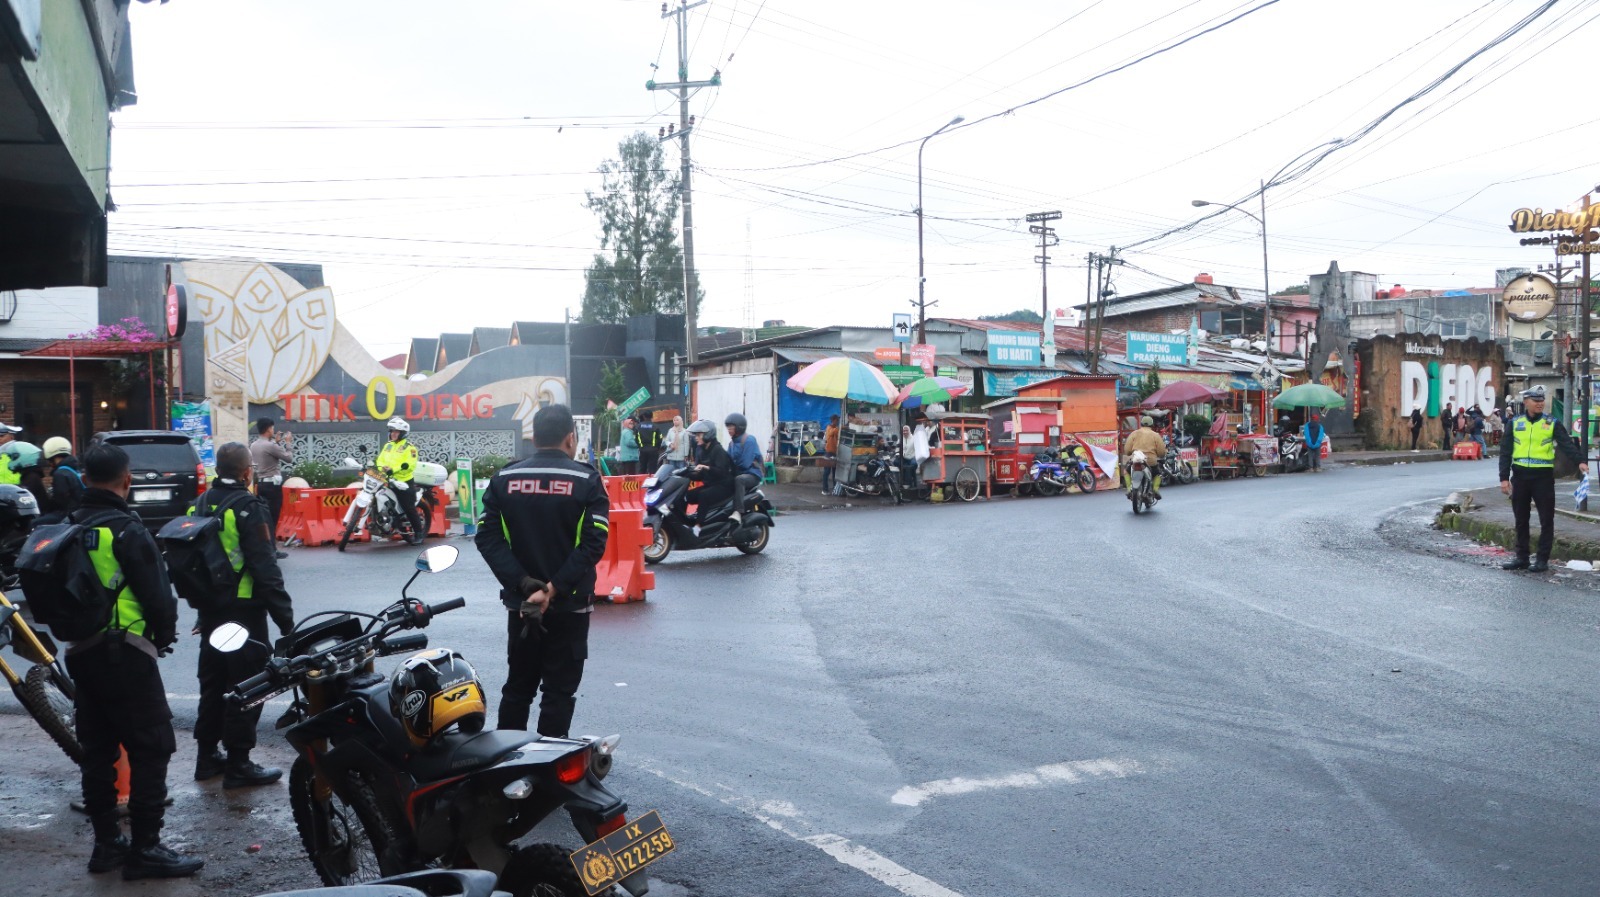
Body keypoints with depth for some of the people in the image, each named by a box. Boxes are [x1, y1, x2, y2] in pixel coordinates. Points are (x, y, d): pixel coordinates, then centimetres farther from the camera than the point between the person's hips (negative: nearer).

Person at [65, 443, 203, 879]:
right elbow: (157, 594, -15)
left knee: (97, 749, 14)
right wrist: (165, 635, 1)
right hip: (125, 655, -8)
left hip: (80, 654, 8)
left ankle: (106, 842, 21)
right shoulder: (127, 531, -15)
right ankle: (145, 848, -2)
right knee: (151, 748, -2)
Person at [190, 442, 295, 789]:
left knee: (213, 682, 17)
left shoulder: (200, 505, 9)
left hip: (210, 610, 8)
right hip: (244, 611, -8)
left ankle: (207, 757, 24)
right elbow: (265, 568, -20)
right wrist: (285, 619, -17)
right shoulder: (248, 507, -16)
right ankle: (238, 765, 1)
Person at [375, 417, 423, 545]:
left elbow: (410, 464, -18)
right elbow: (380, 459, 12)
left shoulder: (409, 446, -7)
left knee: (409, 509, -6)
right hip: (389, 481, 7)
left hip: (404, 482, -7)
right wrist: (382, 467, -12)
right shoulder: (388, 445, 16)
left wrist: (393, 469, -26)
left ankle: (418, 532, 1)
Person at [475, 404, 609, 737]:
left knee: (517, 686, 16)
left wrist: (525, 584, -12)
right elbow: (593, 544, -18)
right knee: (559, 692, 4)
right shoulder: (587, 481, -8)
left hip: (520, 604, 3)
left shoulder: (503, 479, 1)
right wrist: (553, 589, -19)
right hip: (569, 604, -3)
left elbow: (487, 538, -7)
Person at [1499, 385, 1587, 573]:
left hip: (1543, 476, -2)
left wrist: (1580, 461, -29)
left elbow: (1566, 444, -12)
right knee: (1521, 520, 10)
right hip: (1520, 476, 3)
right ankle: (1521, 558, 19)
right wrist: (1504, 478, -1)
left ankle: (1542, 559, 7)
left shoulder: (1552, 424, 0)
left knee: (1546, 520, 0)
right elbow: (1506, 452, 6)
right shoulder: (1515, 423, 6)